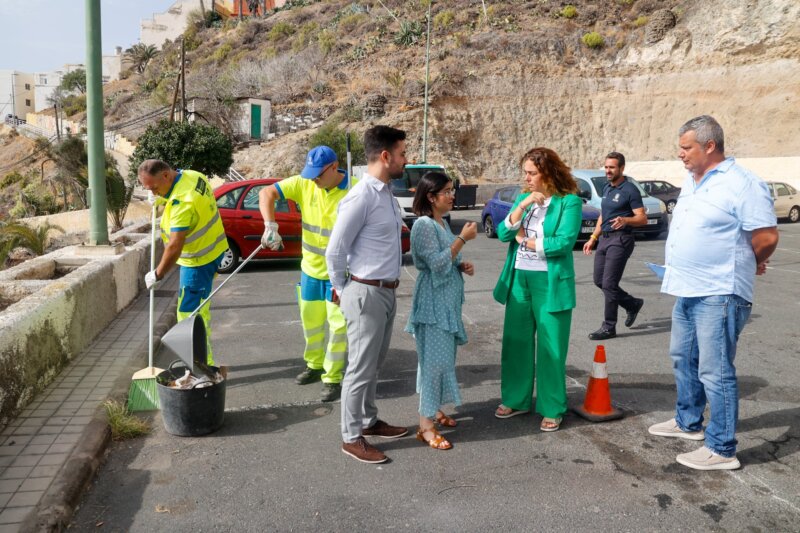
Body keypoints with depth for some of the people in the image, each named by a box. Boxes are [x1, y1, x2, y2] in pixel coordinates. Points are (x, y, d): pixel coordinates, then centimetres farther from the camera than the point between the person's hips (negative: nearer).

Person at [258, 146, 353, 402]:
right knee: (311, 322, 19)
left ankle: (332, 378, 17)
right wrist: (270, 225, -24)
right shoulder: (304, 183, -7)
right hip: (310, 268, 5)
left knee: (338, 325, 1)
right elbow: (267, 193, -7)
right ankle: (314, 365, 40)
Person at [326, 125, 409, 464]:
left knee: (374, 364, 20)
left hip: (387, 292, 9)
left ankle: (369, 421, 37)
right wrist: (341, 288, -3)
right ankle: (351, 438, 18)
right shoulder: (362, 197, -20)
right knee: (361, 368, 3)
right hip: (366, 294, -9)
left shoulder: (387, 192, 8)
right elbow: (334, 251, -15)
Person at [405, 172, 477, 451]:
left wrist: (463, 266, 4)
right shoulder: (424, 225, -16)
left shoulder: (443, 223, 12)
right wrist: (463, 238, -19)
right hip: (433, 303, -9)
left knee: (443, 357, 15)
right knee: (435, 360, -8)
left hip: (448, 301, 9)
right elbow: (437, 263, -22)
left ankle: (434, 408, 29)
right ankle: (426, 425, -2)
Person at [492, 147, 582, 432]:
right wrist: (523, 205, -12)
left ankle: (552, 409, 17)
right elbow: (503, 233, -1)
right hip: (518, 280, 5)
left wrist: (525, 240, -5)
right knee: (516, 342, 11)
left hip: (550, 283, -5)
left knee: (551, 348, 3)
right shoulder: (522, 198, 10)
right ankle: (516, 399, 27)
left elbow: (564, 242, -17)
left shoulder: (569, 202, -6)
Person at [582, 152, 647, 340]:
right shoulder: (606, 188, 16)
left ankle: (609, 327, 1)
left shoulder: (630, 190, -9)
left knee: (609, 284, -9)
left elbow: (642, 218, -14)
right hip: (605, 239, 9)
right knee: (599, 280, 11)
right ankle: (633, 304, 30)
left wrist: (625, 220, -33)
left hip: (620, 240, -8)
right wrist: (593, 238, 18)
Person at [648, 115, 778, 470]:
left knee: (714, 371, -4)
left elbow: (767, 236, -17)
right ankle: (688, 422, 38)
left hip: (719, 294, -10)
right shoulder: (691, 182, 13)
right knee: (683, 359, 20)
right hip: (687, 290, 10)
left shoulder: (741, 183, -16)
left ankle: (722, 450, 8)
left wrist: (748, 265, 0)